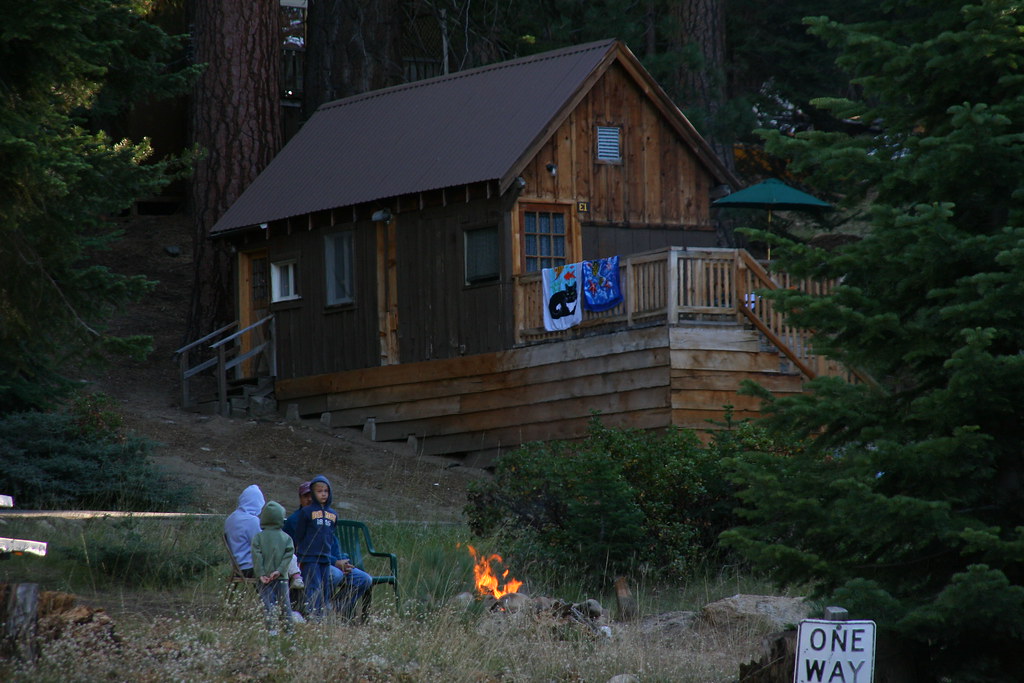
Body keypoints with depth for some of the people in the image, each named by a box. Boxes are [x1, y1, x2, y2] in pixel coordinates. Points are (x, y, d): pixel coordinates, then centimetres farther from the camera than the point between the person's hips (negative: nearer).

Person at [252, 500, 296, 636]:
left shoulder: (258, 537, 1)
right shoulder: (286, 538, 4)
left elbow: (257, 556, -8)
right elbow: (289, 555, -7)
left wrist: (260, 574, -10)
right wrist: (279, 570, -11)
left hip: (265, 578, -1)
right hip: (282, 578, 1)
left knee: (268, 603, -3)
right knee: (285, 603, 10)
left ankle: (271, 627, -16)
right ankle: (289, 628, 11)